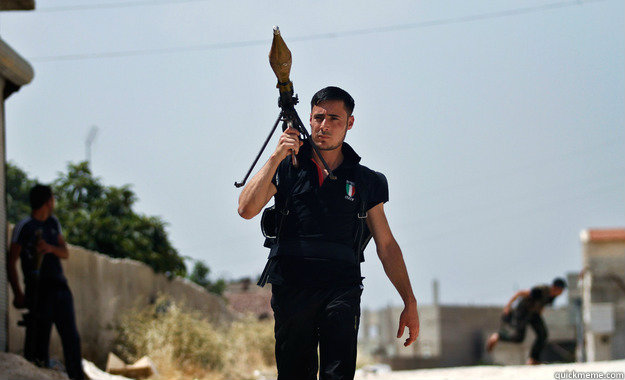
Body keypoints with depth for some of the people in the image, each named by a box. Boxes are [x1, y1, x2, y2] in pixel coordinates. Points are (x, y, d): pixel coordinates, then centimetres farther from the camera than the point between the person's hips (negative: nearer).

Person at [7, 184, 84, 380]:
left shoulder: (53, 222, 17)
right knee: (39, 340, -8)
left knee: (71, 338, 5)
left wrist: (50, 248, -9)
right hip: (38, 290, -7)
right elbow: (11, 262, -6)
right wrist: (18, 293, -15)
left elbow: (65, 253, 14)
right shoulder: (24, 227, -4)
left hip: (59, 287, 7)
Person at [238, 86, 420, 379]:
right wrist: (276, 158, -7)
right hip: (291, 286, 1)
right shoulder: (287, 168, 13)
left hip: (341, 288, -1)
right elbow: (246, 209, -3)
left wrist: (409, 303, 13)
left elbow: (386, 245, 18)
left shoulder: (365, 181, 15)